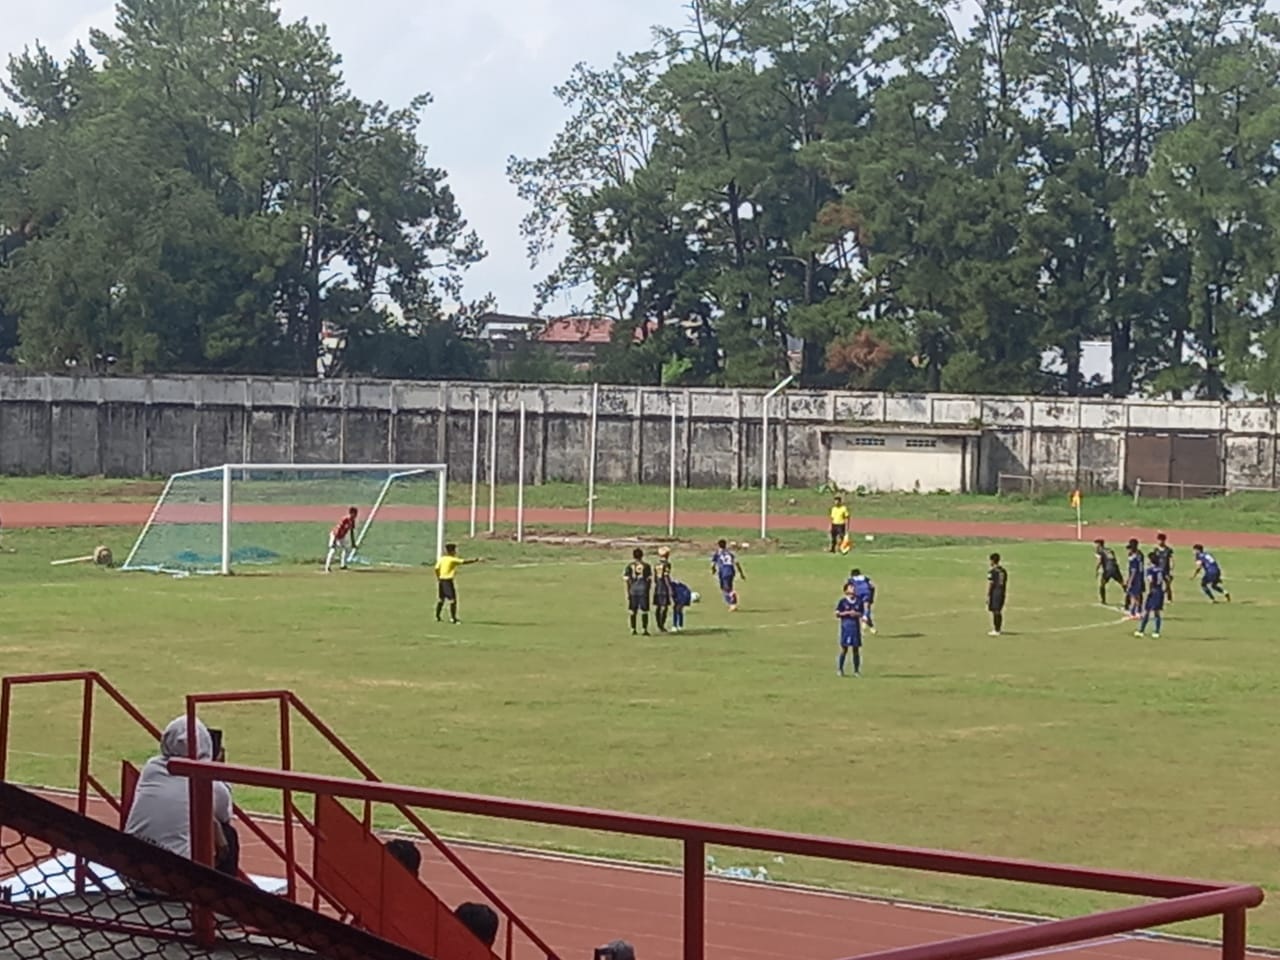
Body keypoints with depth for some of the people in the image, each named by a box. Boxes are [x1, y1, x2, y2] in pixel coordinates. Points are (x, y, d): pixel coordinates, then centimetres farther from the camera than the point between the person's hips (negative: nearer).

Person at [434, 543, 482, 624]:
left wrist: (438, 578, 14)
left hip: (441, 580, 7)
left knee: (441, 599, 17)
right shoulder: (453, 560, -9)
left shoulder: (441, 559, 7)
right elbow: (464, 562, -13)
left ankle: (437, 616, 22)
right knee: (452, 599, -4)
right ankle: (453, 618, -7)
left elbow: (436, 569, 2)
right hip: (448, 581, -7)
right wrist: (475, 560, -7)